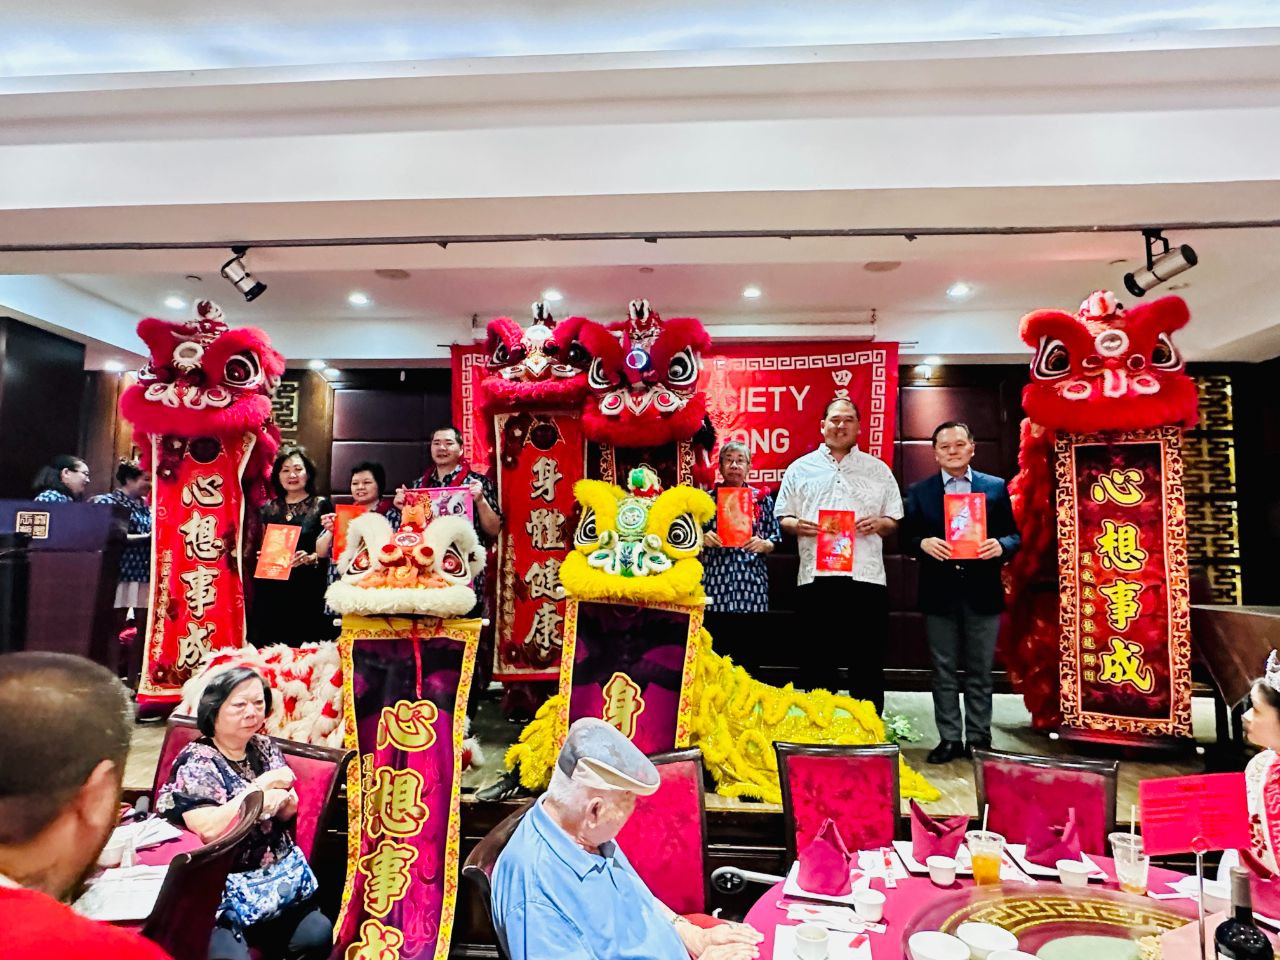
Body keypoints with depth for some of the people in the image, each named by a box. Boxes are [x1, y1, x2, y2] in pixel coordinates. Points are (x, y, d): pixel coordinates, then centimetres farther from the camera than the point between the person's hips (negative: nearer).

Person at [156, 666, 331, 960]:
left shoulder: (265, 748, 5)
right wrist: (261, 786, -19)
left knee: (319, 936, -10)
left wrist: (281, 798, -13)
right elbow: (209, 830, -23)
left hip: (280, 873, 5)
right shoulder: (196, 761, -10)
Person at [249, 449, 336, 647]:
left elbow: (329, 552, -2)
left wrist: (310, 559, -19)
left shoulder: (321, 506, 2)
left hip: (308, 591, -4)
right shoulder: (269, 508, 15)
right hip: (271, 592, 4)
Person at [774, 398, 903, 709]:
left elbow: (895, 521, 14)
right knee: (815, 663, 7)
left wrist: (880, 524, -8)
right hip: (815, 576, 0)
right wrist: (796, 525, -9)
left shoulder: (879, 470, 14)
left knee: (867, 663, 4)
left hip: (866, 576, 0)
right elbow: (782, 517, 13)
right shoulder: (800, 468, 14)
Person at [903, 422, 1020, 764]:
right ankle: (950, 738, 19)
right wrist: (923, 543, -19)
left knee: (980, 671, 9)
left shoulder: (996, 487, 6)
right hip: (939, 593, 0)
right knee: (944, 671, 7)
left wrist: (1000, 545, -16)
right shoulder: (919, 491, 6)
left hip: (982, 592, 0)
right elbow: (907, 538, 2)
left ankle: (979, 739, 22)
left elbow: (1013, 536, 5)